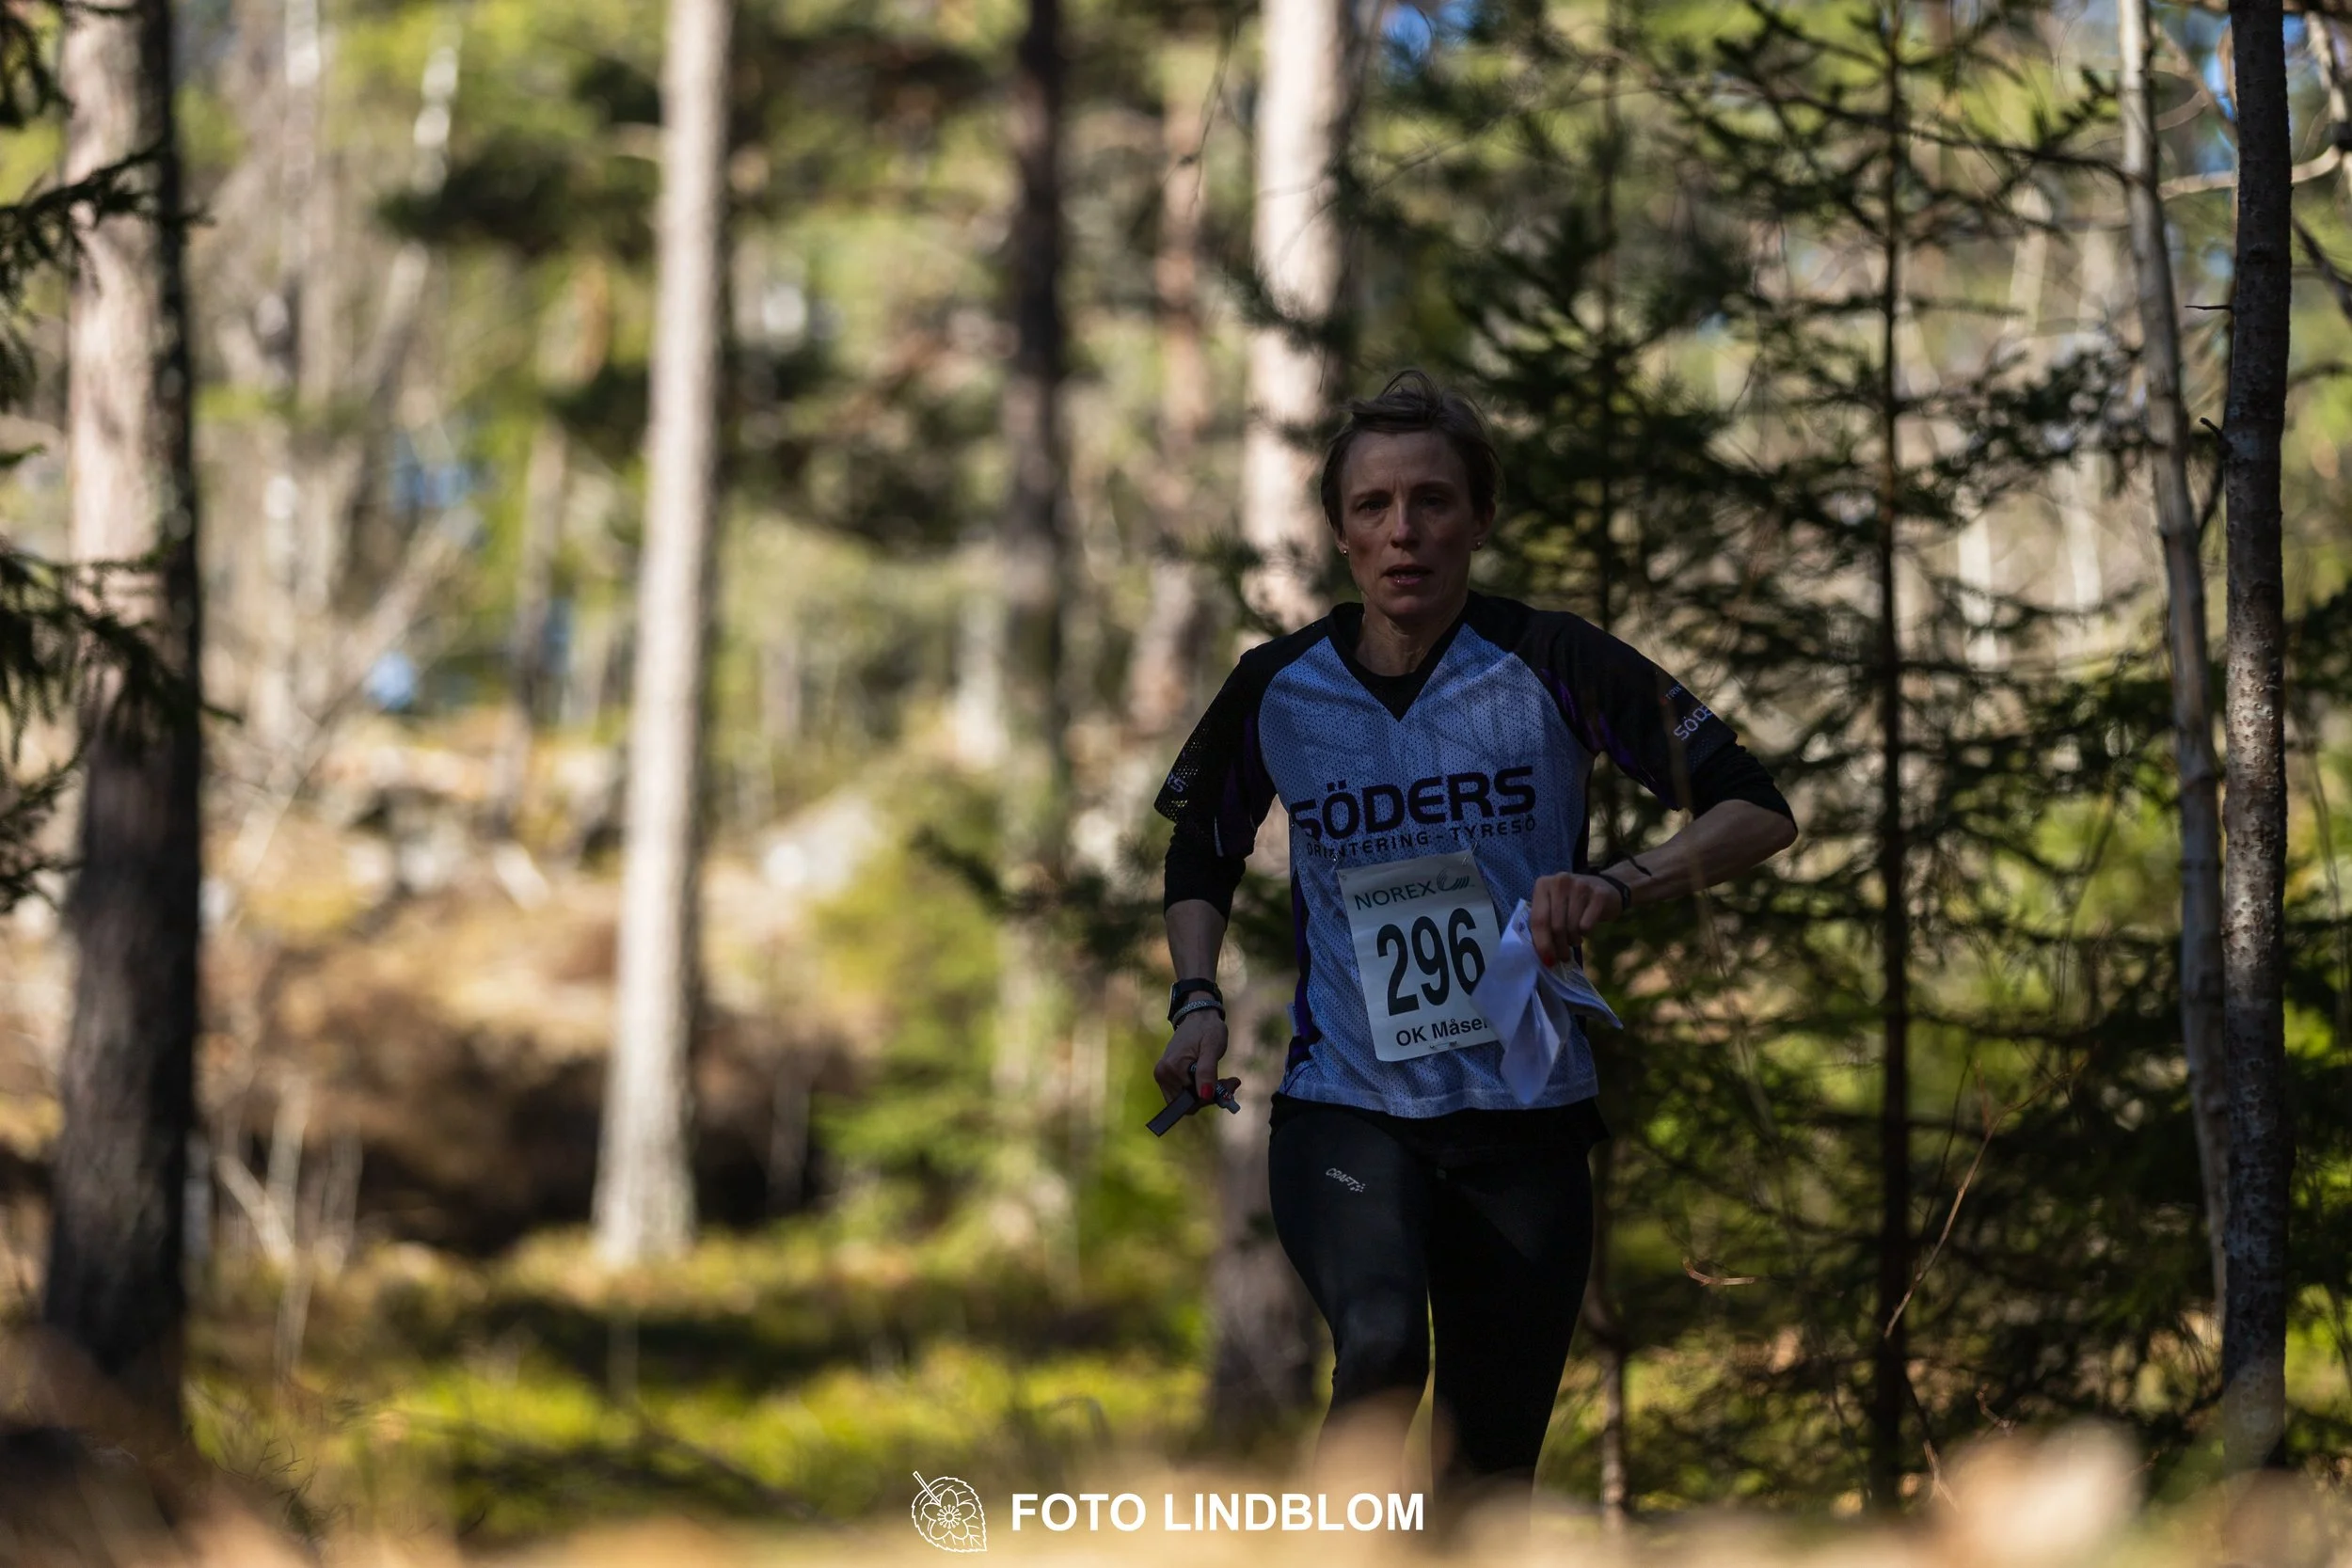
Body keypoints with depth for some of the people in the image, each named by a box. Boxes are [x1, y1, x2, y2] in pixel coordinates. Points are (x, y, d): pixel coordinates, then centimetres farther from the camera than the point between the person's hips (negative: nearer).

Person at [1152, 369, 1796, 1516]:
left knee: (1489, 1477, 5)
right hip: (1343, 1111, 0)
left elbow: (1758, 812, -5)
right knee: (1381, 1347, -31)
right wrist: (1198, 999, 3)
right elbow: (1202, 852, 20)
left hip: (1524, 1122, 1)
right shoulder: (1277, 689, 0)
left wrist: (1619, 887, -23)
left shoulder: (1551, 665, -6)